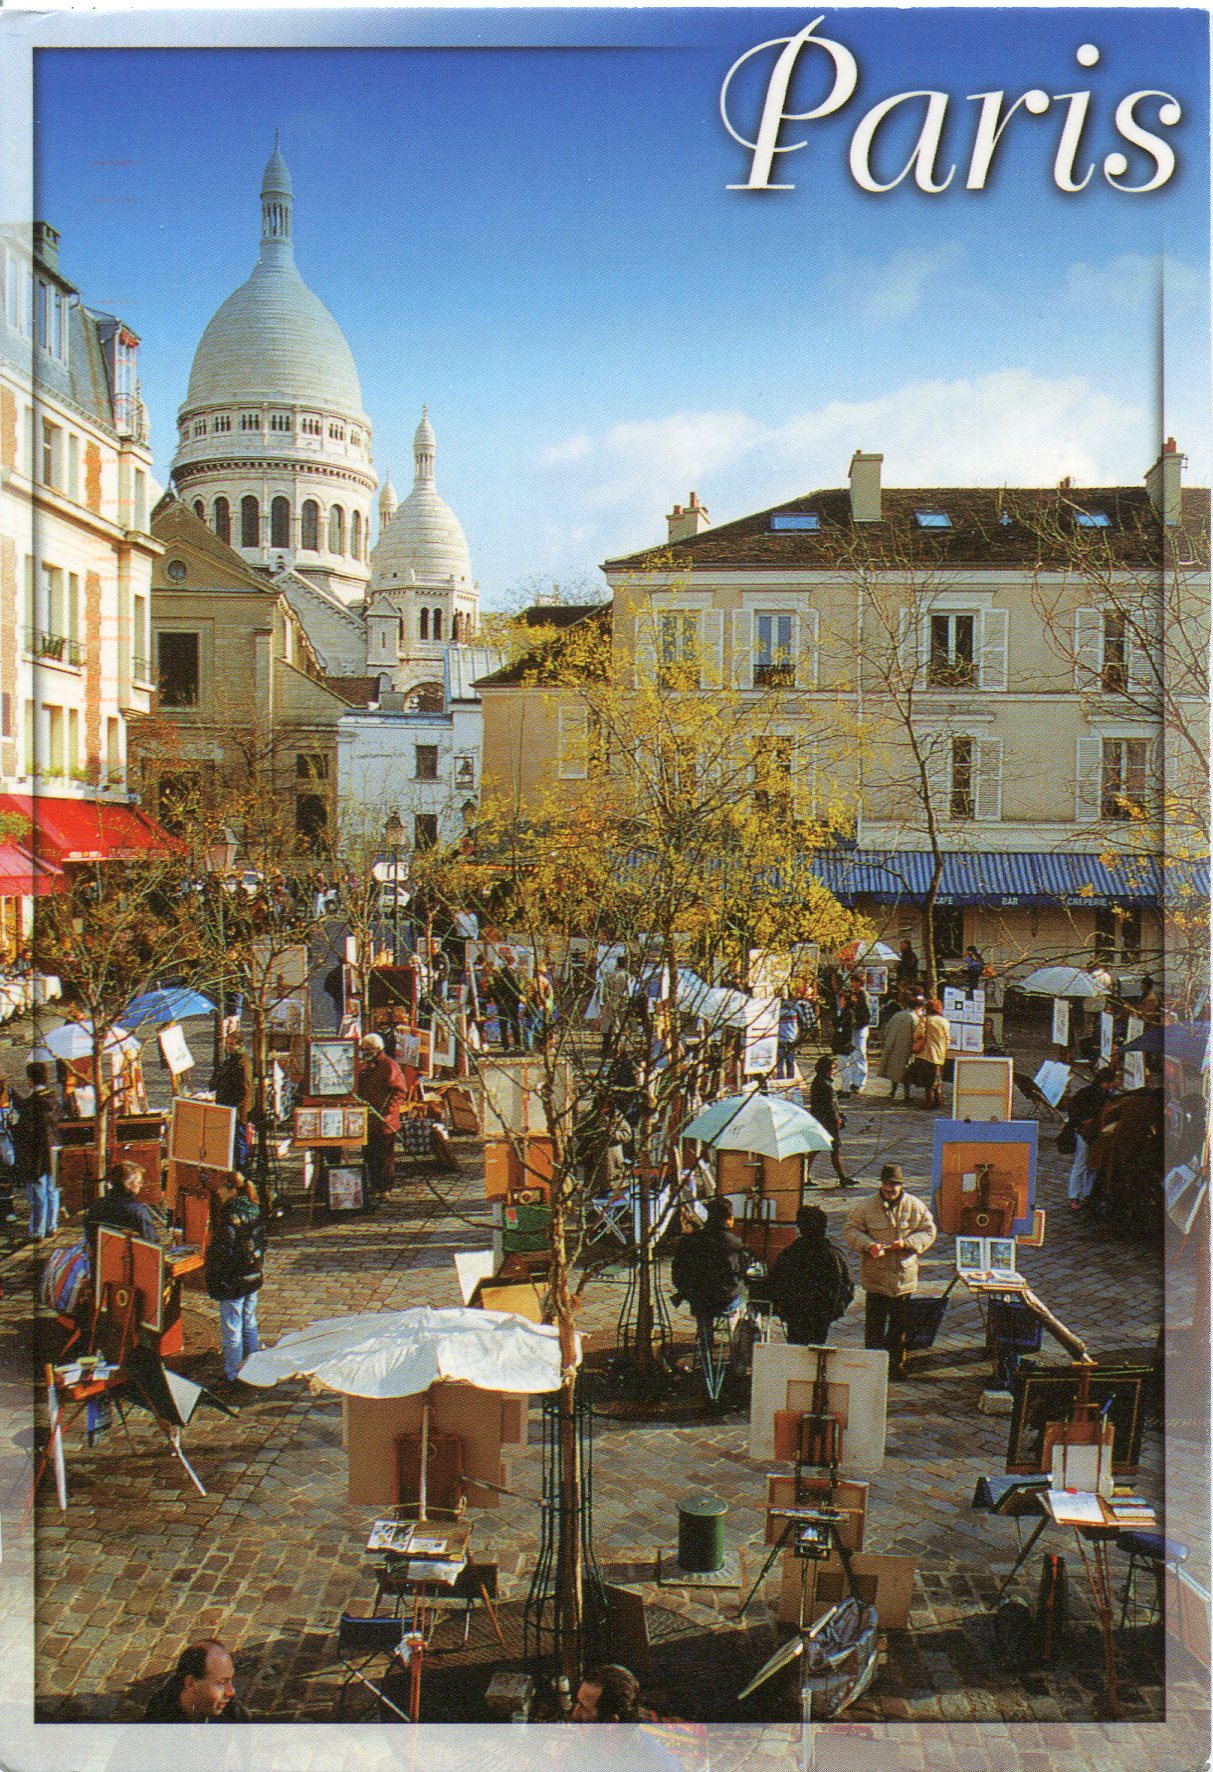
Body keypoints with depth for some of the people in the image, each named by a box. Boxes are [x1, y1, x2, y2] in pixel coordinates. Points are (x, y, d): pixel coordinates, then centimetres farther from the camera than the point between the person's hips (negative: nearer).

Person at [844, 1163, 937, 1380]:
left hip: (905, 1275, 1)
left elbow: (929, 1232, 3)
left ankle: (896, 1364, 24)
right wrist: (869, 1245, -17)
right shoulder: (866, 1206, -3)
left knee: (900, 1323, 11)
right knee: (874, 1323, 4)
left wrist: (906, 1243, -13)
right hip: (875, 1276, -1)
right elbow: (852, 1230, 1)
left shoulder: (915, 1206, 0)